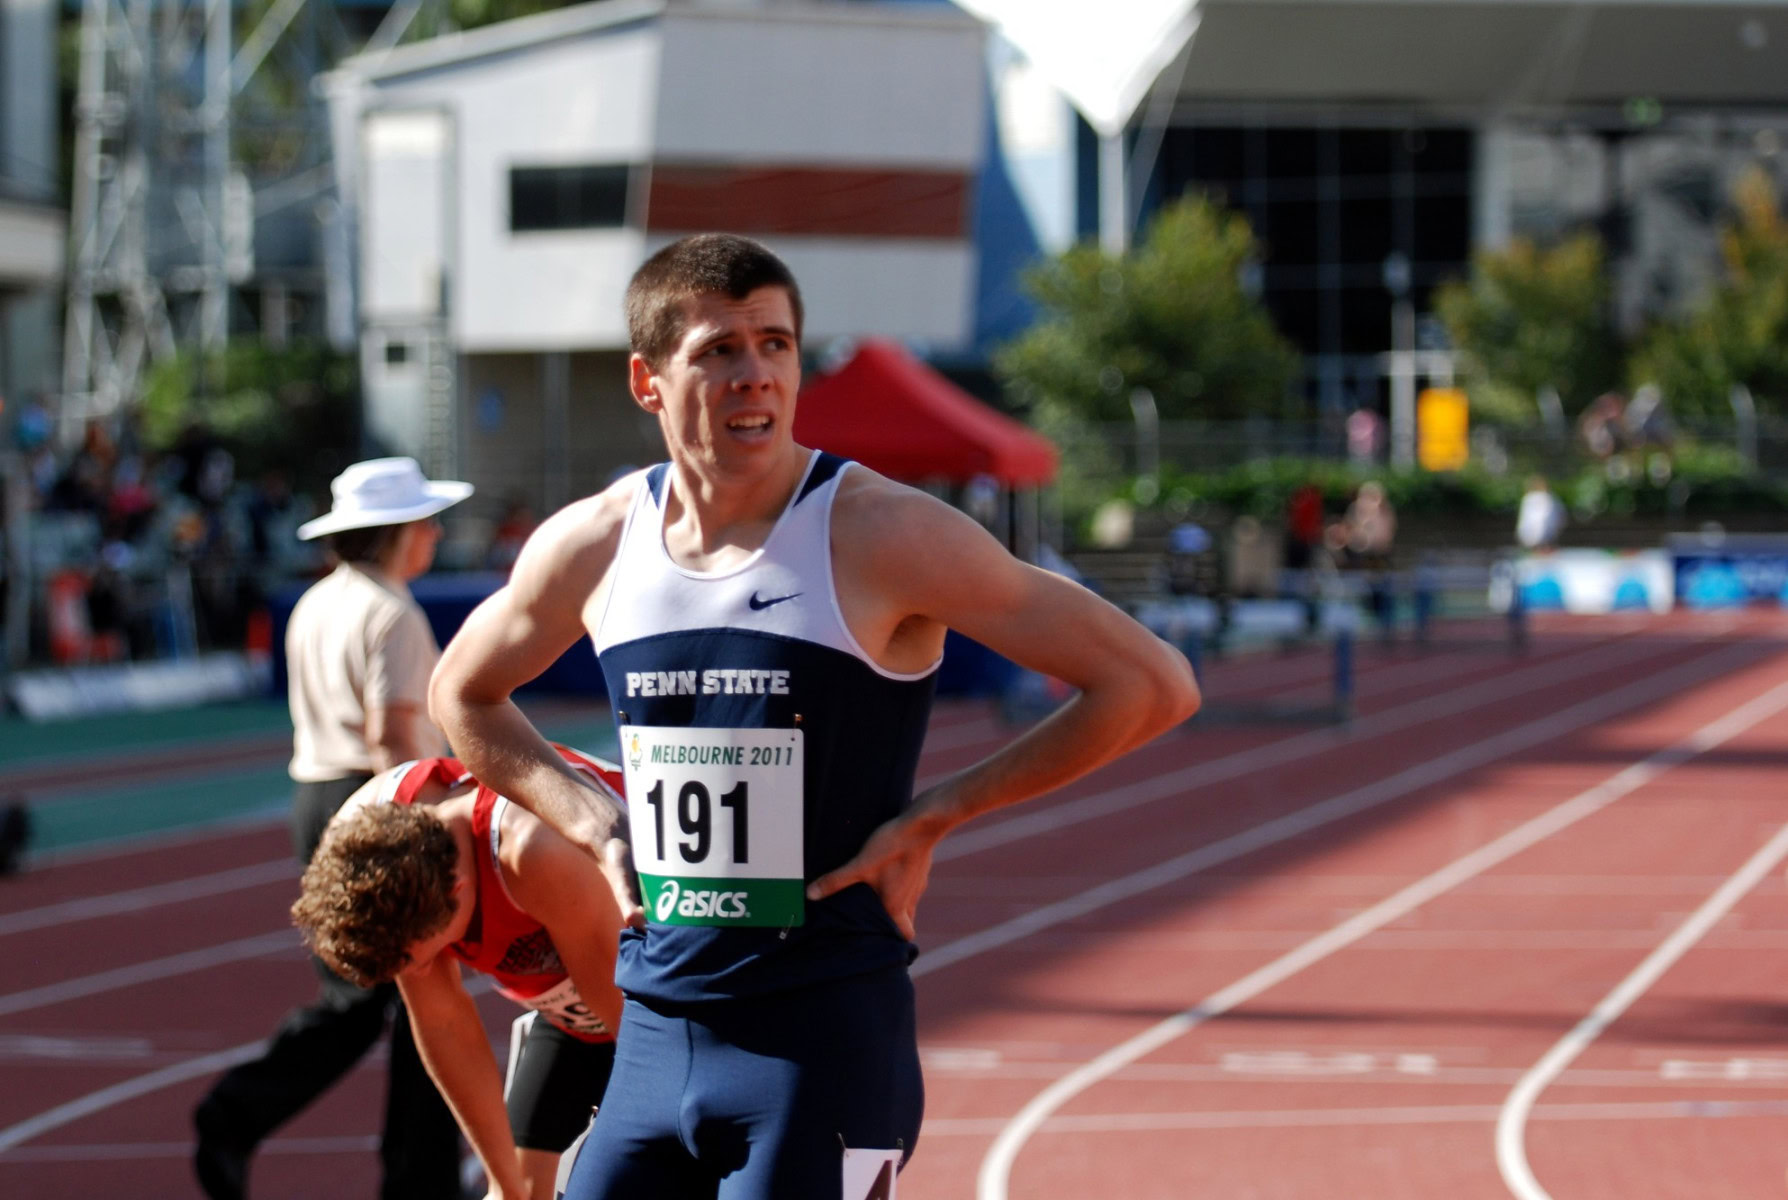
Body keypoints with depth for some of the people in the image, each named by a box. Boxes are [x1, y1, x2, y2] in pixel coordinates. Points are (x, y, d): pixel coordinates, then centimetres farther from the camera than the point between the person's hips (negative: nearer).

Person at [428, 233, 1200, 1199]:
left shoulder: (881, 535, -11)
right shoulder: (591, 547, 4)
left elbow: (1152, 685, -11)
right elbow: (463, 695, 25)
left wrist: (934, 817, -9)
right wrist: (595, 825, 10)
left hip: (826, 1045, -5)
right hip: (653, 1037, 5)